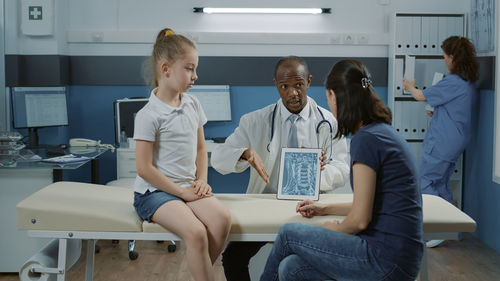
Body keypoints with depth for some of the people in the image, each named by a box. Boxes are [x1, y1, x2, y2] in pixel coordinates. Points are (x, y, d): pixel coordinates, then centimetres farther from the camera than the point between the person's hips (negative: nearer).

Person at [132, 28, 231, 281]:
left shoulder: (192, 105, 9)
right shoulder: (148, 115, -12)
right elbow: (144, 169, -13)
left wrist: (202, 180, 2)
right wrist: (182, 192, -12)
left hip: (188, 187, 6)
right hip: (154, 191, -6)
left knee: (222, 218, -22)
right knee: (196, 232, -29)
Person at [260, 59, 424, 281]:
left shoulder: (366, 139, -17)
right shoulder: (384, 131, 12)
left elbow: (360, 219, -18)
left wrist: (335, 229, 2)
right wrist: (326, 208, 24)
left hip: (388, 260, -8)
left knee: (288, 234, 6)